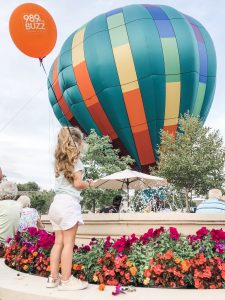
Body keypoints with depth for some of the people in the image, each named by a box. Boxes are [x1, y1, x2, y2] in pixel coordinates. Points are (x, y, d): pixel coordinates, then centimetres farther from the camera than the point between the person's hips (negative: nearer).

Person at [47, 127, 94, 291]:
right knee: (68, 243, -3)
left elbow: (64, 181, 14)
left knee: (59, 242, 10)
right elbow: (78, 183, -11)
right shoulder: (76, 160, -4)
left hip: (57, 202, 8)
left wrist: (84, 183, 16)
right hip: (69, 203, -8)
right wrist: (89, 183, 7)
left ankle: (53, 277, 15)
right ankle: (66, 280, 2)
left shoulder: (60, 161, 18)